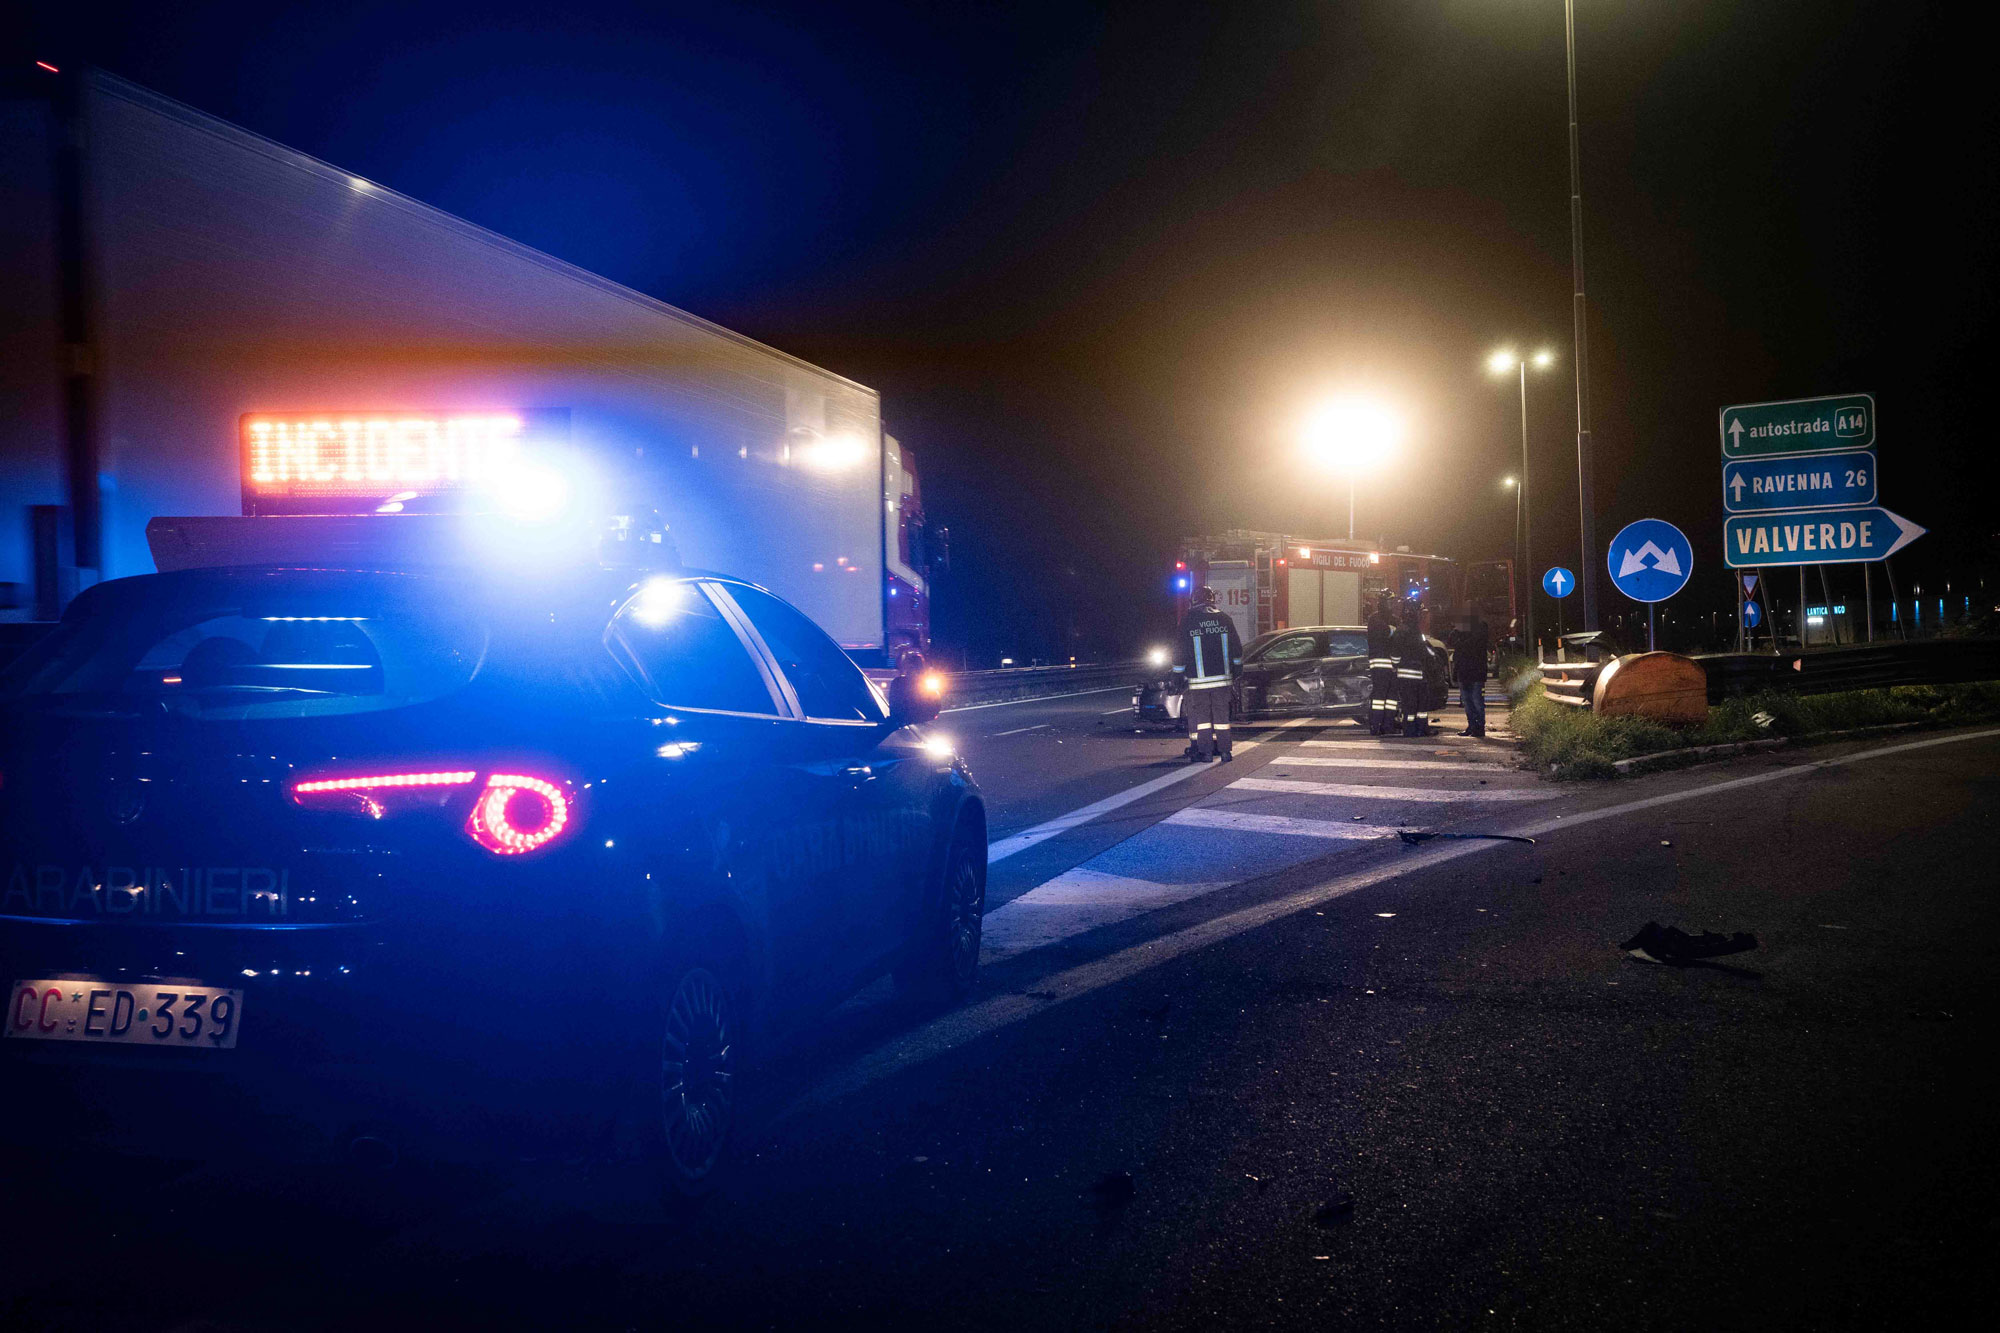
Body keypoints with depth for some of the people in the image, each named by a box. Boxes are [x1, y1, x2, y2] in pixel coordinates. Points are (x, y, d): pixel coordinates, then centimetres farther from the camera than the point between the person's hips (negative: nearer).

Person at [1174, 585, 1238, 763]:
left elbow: (1180, 651, -1)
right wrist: (1235, 671, 22)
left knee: (1200, 715, 3)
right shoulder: (1224, 619, 4)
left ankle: (1205, 752, -1)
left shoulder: (1187, 622, -5)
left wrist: (1178, 675, 7)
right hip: (1222, 677, 3)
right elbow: (1236, 648, 11)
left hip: (1198, 680, -3)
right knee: (1221, 714, 9)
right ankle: (1224, 751, 10)